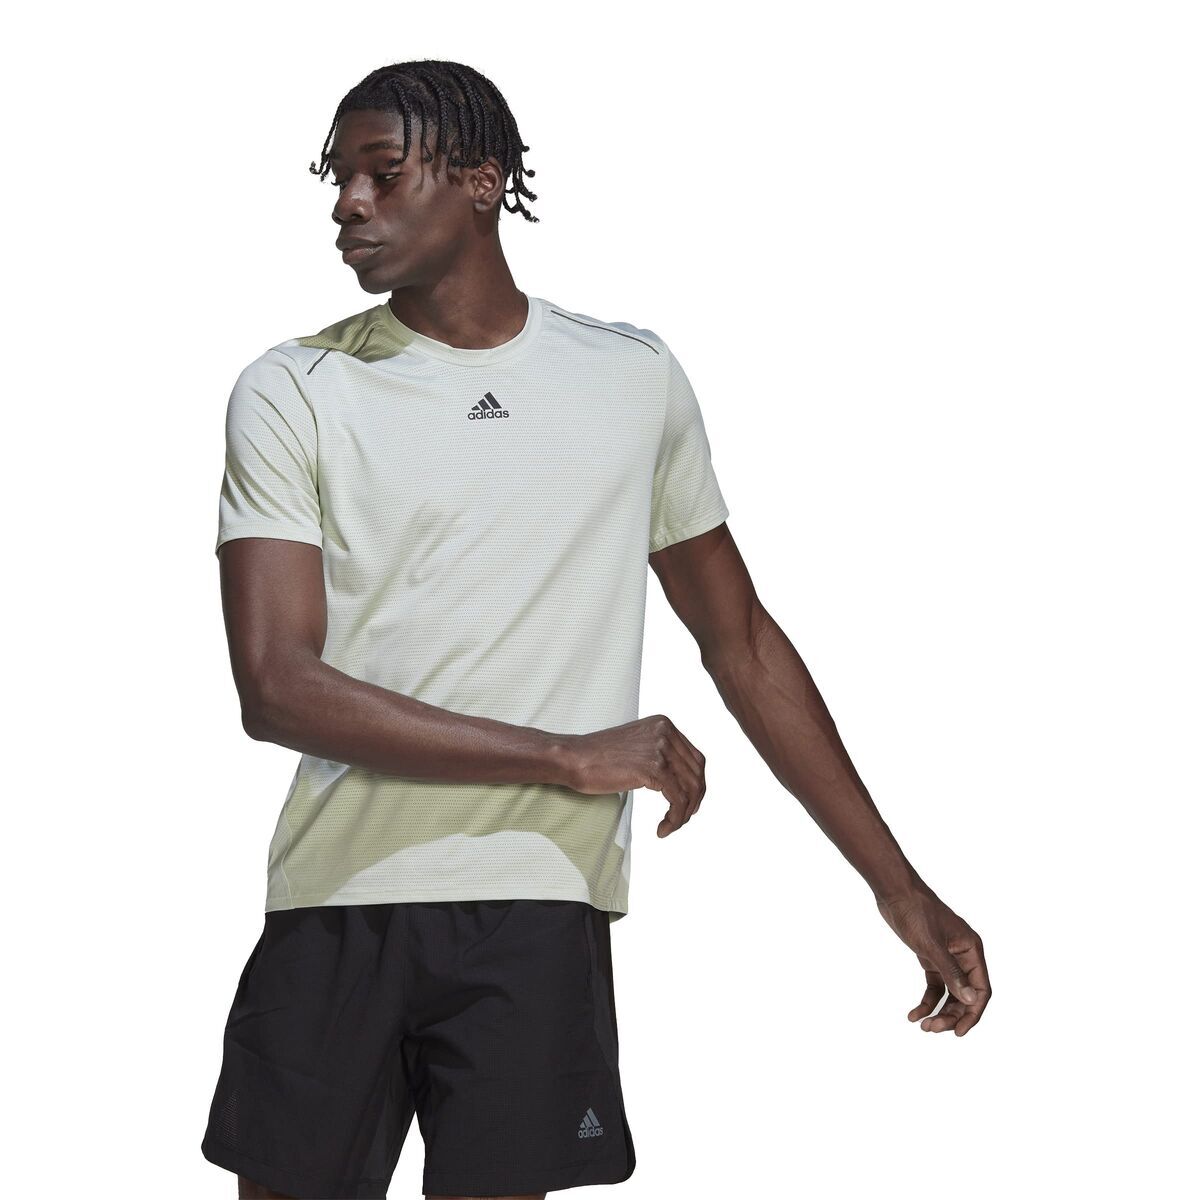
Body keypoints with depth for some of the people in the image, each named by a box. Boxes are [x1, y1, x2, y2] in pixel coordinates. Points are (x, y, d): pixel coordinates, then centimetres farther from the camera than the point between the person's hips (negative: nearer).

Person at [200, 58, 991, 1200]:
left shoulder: (634, 381, 10)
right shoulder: (290, 395, 2)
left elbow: (740, 639, 17)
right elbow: (276, 687, -8)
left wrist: (899, 888, 14)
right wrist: (571, 758, -11)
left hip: (537, 909, 0)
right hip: (335, 903, 0)